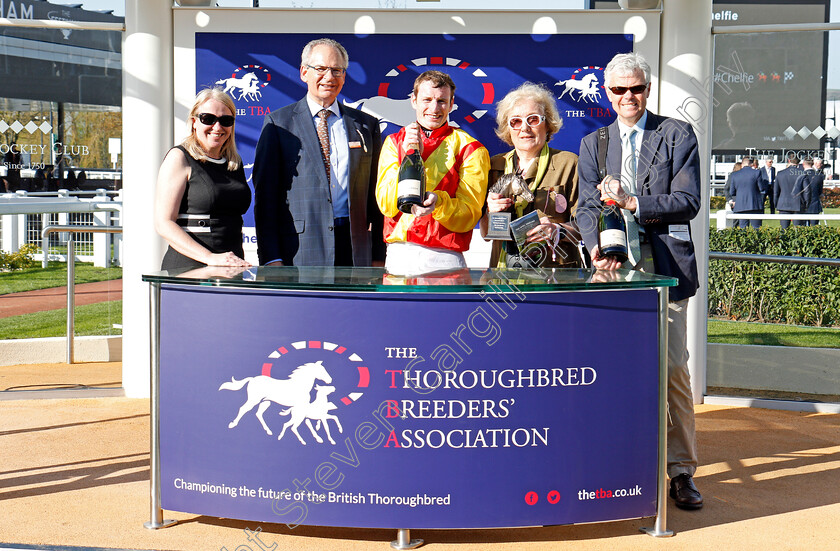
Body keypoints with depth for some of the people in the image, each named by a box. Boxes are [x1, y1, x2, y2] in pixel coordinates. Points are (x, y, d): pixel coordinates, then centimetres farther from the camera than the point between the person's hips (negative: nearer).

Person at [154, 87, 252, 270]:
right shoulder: (179, 158, -1)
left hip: (231, 268, 5)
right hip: (187, 268, -5)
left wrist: (240, 263, 9)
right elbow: (164, 224, -9)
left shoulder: (235, 162, 17)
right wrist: (210, 258, -18)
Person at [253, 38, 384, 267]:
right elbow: (265, 192, 2)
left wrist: (378, 256, 7)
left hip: (355, 251, 2)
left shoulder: (366, 125, 14)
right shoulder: (278, 122, 7)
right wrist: (271, 258, -7)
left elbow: (376, 195, 13)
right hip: (298, 251, -2)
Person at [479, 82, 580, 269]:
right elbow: (485, 234, 18)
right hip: (504, 272, 3)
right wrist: (490, 212, -2)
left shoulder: (568, 163, 6)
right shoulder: (496, 165, 16)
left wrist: (557, 230, -18)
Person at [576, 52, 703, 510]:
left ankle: (681, 471, 5)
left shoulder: (678, 135, 7)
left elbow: (688, 202, -3)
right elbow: (587, 207, 9)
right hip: (614, 267, 3)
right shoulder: (593, 144, 17)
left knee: (673, 369, -4)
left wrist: (632, 203, -14)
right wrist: (597, 245, -11)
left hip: (664, 266, -2)